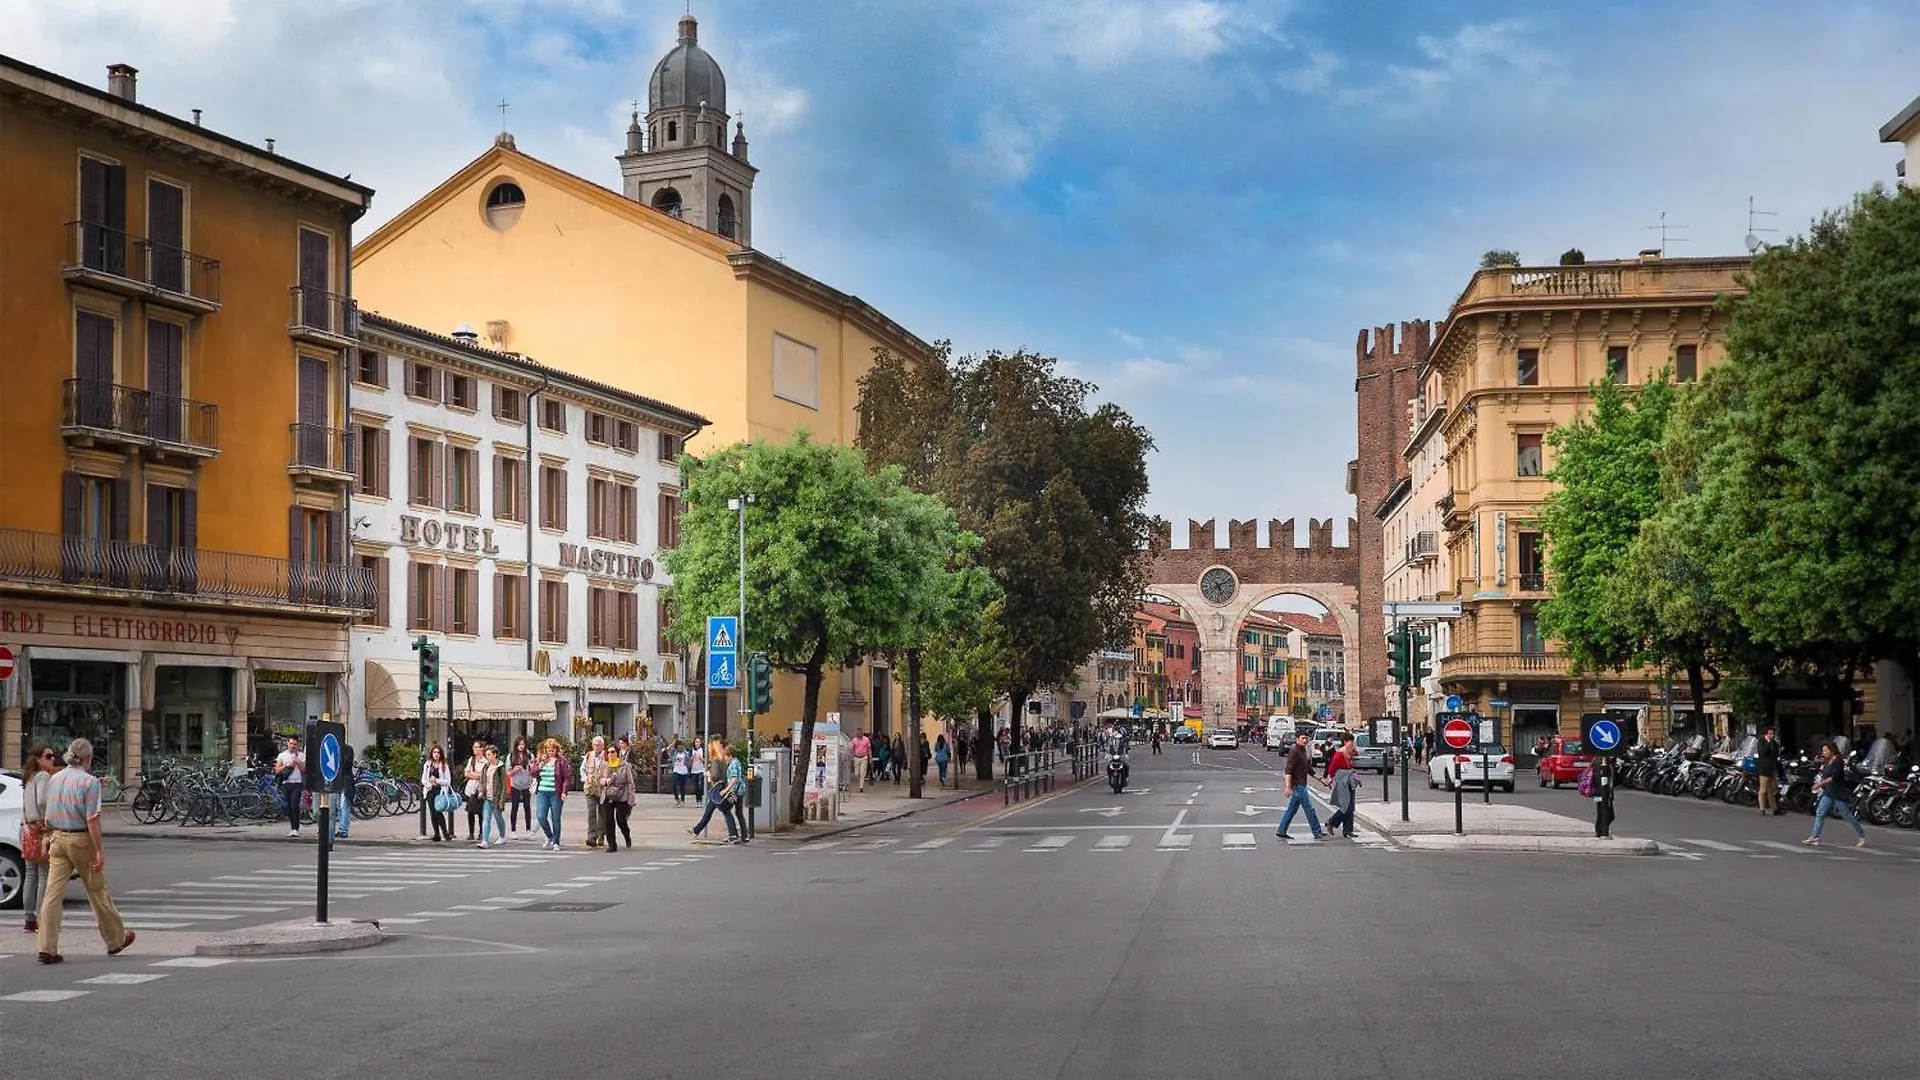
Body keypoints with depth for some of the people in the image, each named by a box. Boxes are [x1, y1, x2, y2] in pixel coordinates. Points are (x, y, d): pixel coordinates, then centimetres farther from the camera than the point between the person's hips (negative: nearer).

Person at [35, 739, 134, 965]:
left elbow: (44, 810, 15)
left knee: (53, 893, 1)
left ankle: (47, 948, -5)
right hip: (81, 839, -5)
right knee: (97, 891, 8)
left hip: (57, 838, 5)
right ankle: (116, 939, 23)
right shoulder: (89, 781, -12)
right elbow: (92, 819, -18)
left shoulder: (55, 779, 8)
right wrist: (99, 851, -16)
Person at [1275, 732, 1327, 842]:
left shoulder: (1303, 752, 16)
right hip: (1297, 785, -10)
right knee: (1309, 808, -6)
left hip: (1301, 785, 10)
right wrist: (1288, 787, -27)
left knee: (1292, 809, 11)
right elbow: (1288, 770, -20)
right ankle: (1317, 833, -2)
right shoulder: (1294, 751, -14)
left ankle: (1281, 832, 14)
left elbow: (1309, 769, 26)